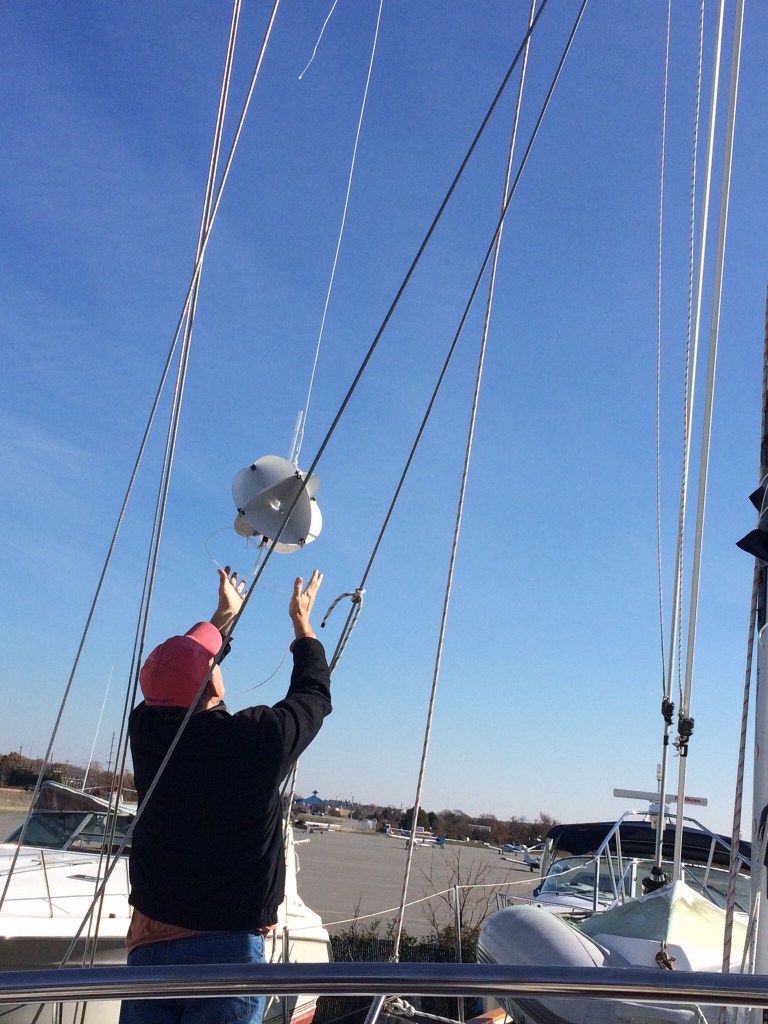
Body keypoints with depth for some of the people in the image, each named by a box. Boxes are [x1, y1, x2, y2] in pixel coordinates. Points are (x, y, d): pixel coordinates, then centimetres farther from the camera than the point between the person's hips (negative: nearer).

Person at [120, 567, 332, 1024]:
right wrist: (303, 622, 22)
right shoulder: (260, 738, -15)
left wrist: (224, 615, 31)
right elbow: (314, 695, 6)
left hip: (151, 943, 4)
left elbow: (173, 675, 17)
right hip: (230, 950, -3)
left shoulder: (147, 730, -5)